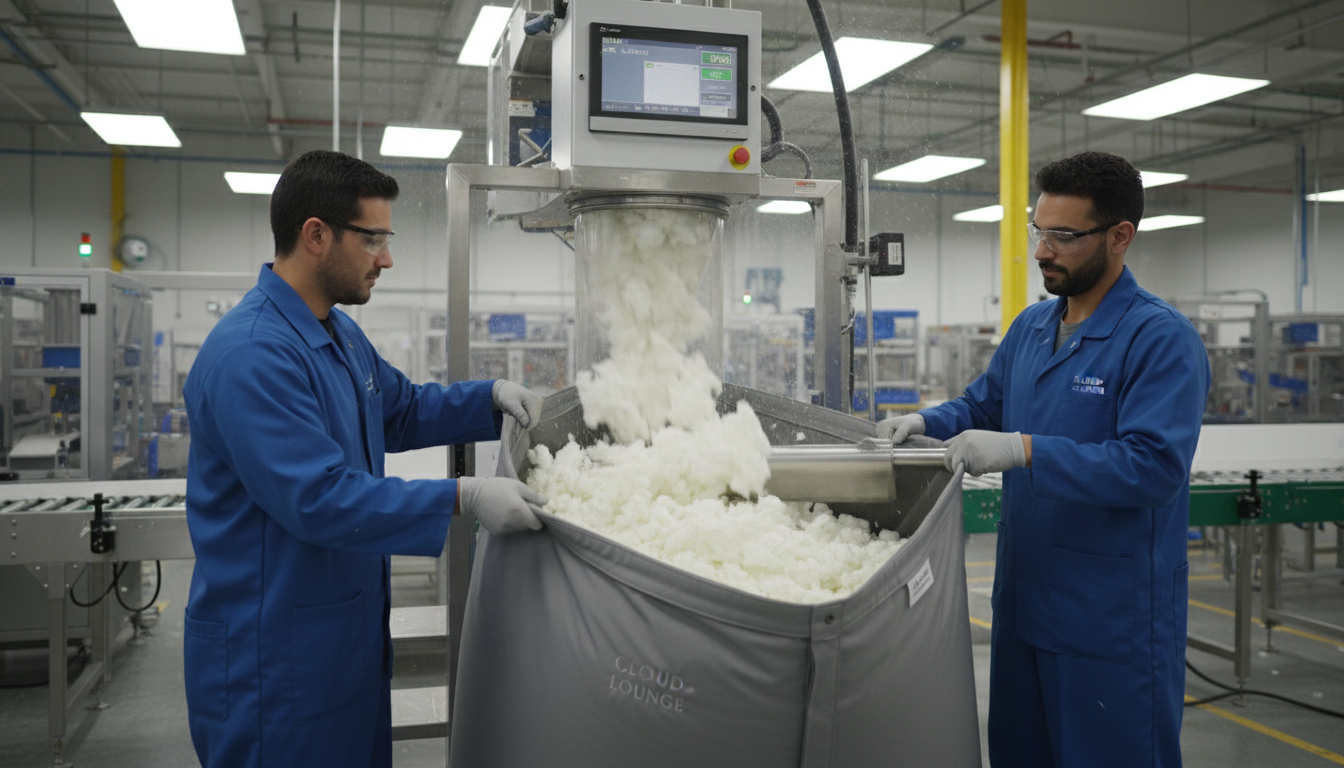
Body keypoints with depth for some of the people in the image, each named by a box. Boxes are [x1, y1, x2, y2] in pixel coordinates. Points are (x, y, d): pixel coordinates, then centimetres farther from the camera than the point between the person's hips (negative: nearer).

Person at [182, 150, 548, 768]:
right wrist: (464, 499, -28)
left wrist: (492, 397, 7)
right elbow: (320, 499, -29)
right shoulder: (251, 354, -24)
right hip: (275, 651, -9)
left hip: (350, 624, 10)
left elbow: (402, 411, 23)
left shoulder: (342, 333, 9)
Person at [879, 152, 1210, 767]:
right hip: (1024, 599, 8)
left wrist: (1024, 450, -31)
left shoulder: (1162, 339, -15)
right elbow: (983, 404, 20)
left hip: (1113, 620, -7)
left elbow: (1156, 465, -24)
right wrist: (926, 423, -1)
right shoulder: (1031, 325, 10)